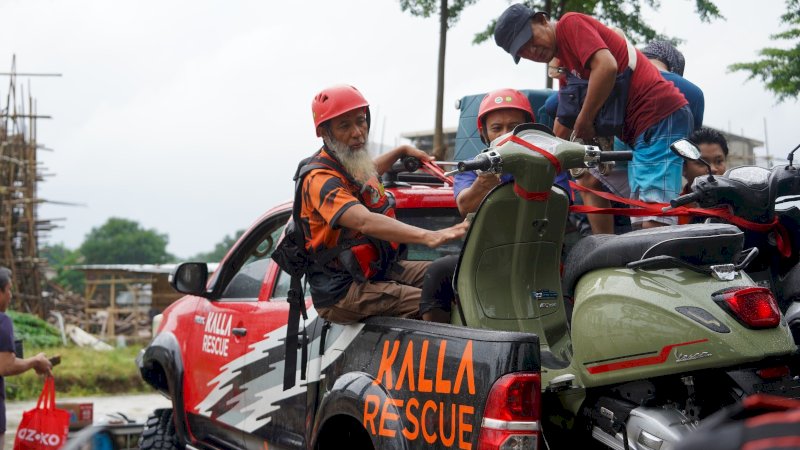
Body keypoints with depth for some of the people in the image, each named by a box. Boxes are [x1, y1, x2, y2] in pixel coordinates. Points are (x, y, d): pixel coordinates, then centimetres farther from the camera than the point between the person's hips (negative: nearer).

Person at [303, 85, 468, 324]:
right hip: (342, 293, -10)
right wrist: (429, 236, -51)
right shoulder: (321, 180, -22)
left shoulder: (351, 163, 10)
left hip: (378, 268, 10)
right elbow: (366, 222, -40)